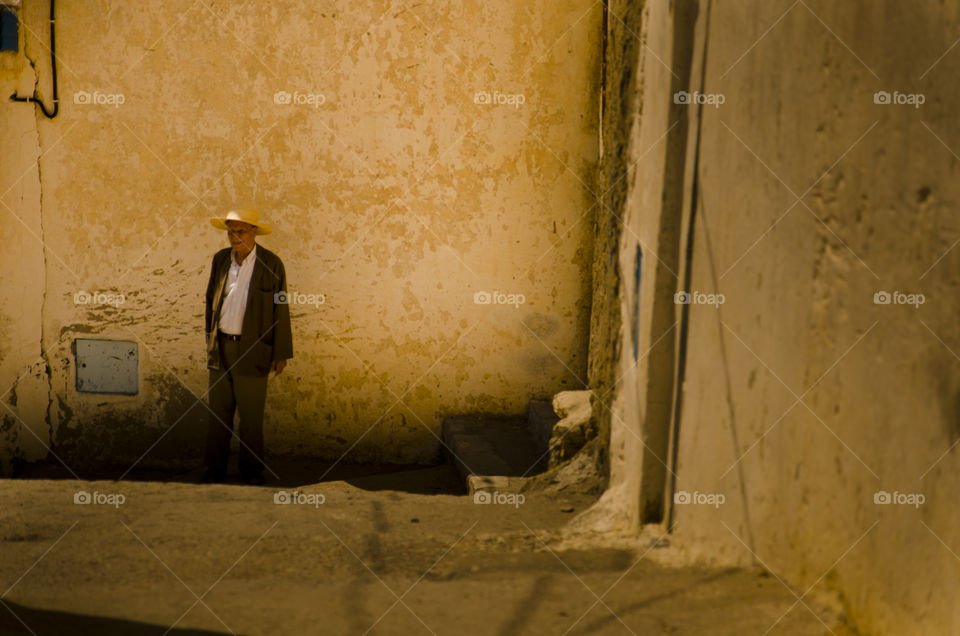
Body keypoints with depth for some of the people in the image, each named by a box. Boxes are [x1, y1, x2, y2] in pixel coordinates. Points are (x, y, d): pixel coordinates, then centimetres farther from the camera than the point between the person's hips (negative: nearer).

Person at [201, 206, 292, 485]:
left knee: (251, 414, 3)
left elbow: (280, 310, -4)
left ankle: (252, 469, 16)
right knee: (219, 411, 9)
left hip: (252, 350, -4)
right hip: (221, 347, 4)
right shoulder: (220, 259, 7)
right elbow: (211, 300, 16)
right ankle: (215, 467, 19)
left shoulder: (271, 263, -6)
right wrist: (210, 339, 14)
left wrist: (281, 353, -5)